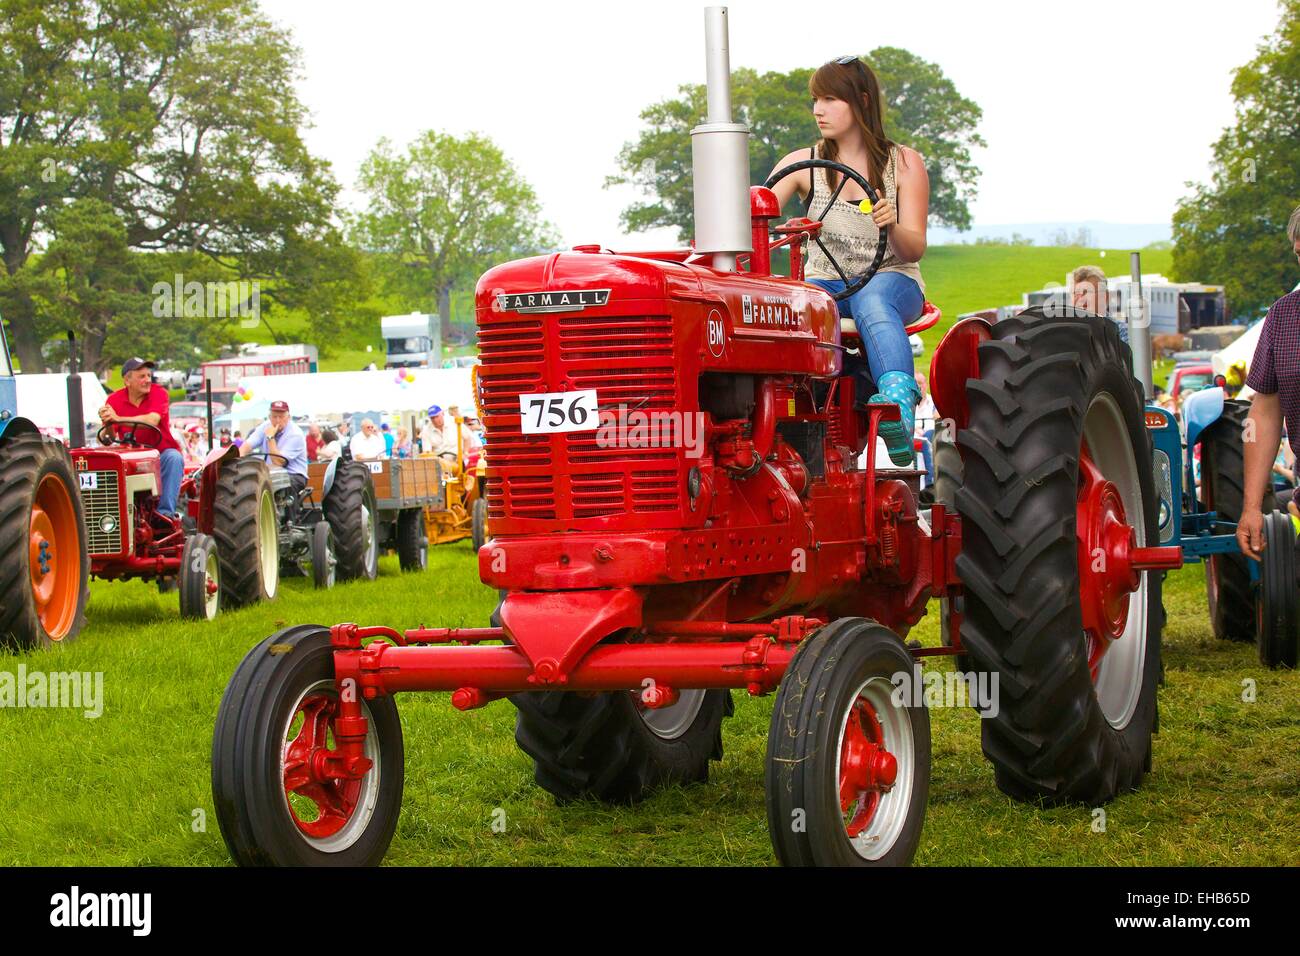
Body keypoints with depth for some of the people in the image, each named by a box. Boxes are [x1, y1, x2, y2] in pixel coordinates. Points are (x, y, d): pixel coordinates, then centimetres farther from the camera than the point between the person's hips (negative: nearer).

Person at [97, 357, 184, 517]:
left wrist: (118, 419, -33)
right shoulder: (114, 400, -1)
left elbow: (152, 420, -27)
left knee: (174, 458, -33)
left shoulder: (159, 393, -7)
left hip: (161, 452, -1)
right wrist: (106, 423, -30)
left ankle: (166, 511, -32)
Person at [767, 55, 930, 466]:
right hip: (824, 281, 2)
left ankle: (900, 406, -61)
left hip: (892, 281, -2)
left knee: (872, 301, -41)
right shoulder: (803, 164, 6)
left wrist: (892, 227, -27)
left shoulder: (904, 163, 3)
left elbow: (915, 250, -4)